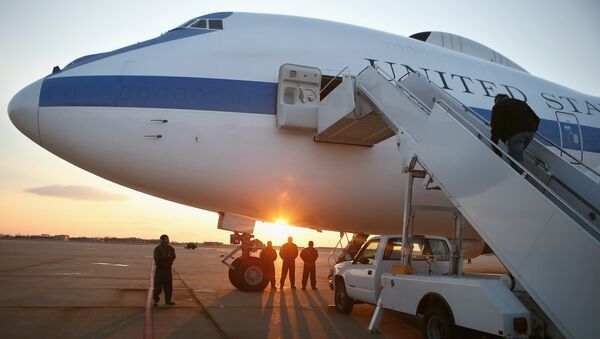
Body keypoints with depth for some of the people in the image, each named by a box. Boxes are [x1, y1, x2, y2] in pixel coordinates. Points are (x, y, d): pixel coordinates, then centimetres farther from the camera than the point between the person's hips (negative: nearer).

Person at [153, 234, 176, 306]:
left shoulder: (171, 248, 7)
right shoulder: (157, 249, -6)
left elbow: (173, 257, 7)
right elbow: (156, 258, -18)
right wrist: (166, 256, -23)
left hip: (168, 269, 4)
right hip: (159, 269, -4)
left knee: (168, 285, 6)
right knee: (158, 285, -3)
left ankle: (168, 300, 15)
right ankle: (155, 300, 11)